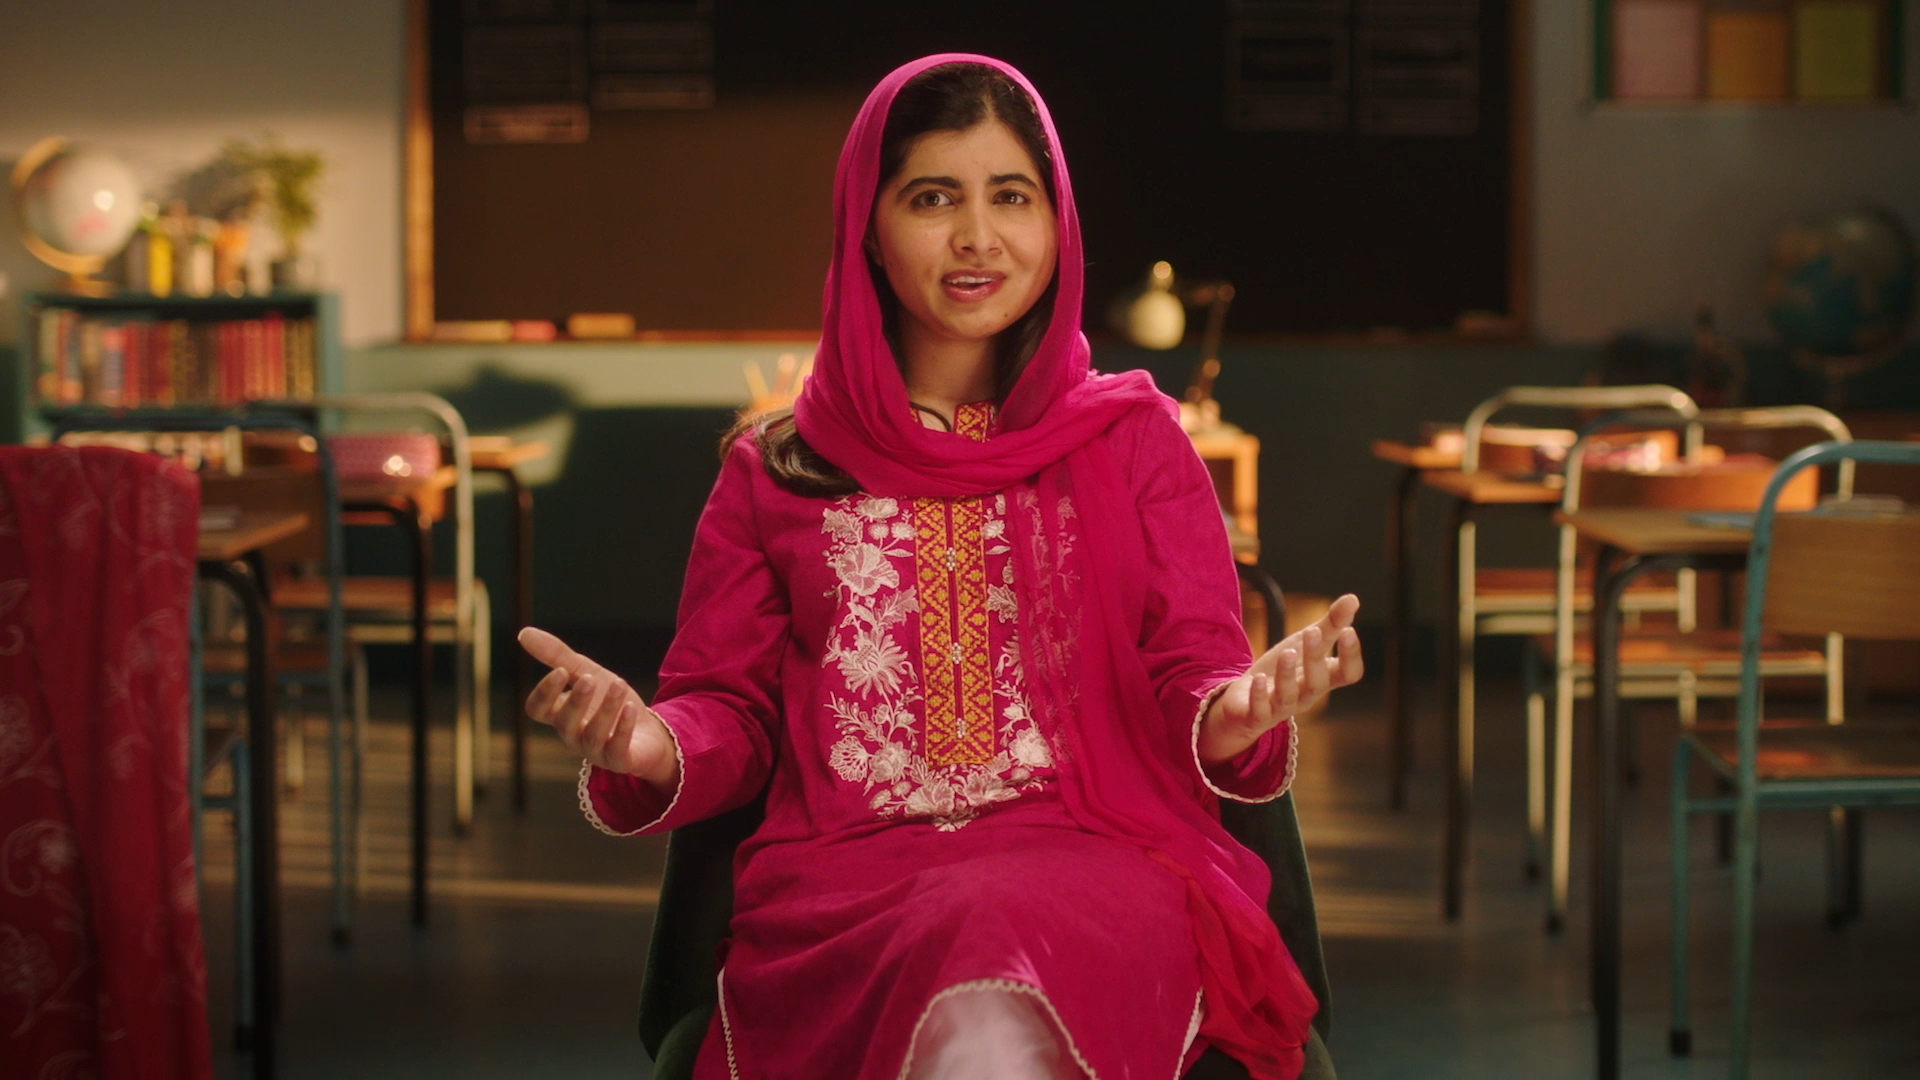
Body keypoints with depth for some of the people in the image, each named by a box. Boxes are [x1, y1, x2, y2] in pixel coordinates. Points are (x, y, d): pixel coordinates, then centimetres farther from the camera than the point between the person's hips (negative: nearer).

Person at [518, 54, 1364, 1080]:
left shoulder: (1131, 438, 17)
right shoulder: (776, 467, 18)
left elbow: (1189, 669, 11)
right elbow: (728, 706, 16)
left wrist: (1237, 713, -14)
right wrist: (650, 748, -8)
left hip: (1095, 865, 0)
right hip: (842, 880, 0)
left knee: (1011, 957, -37)